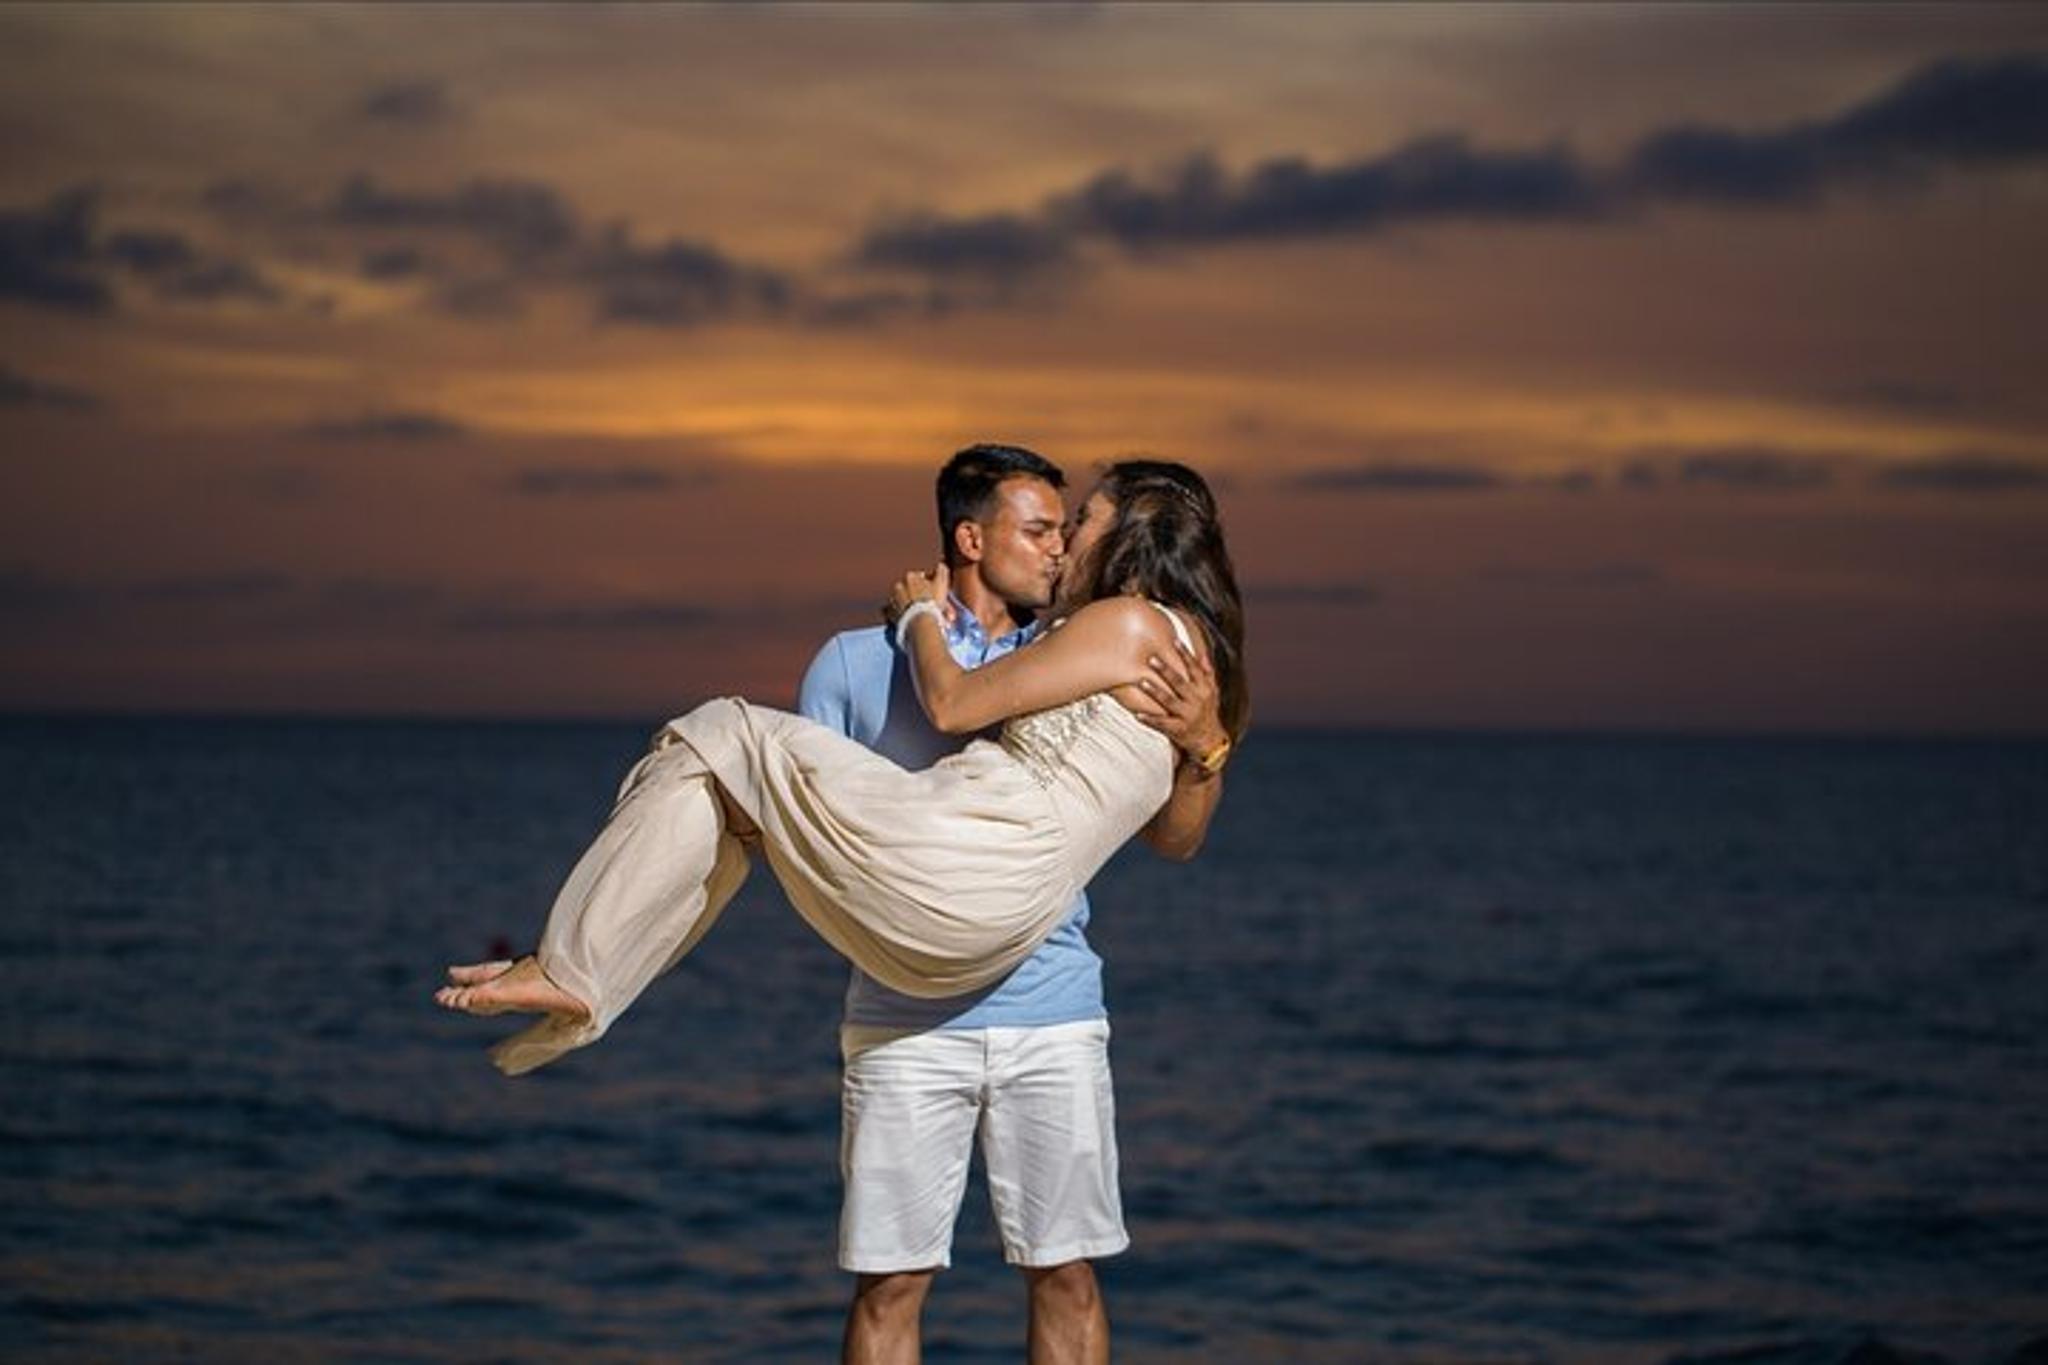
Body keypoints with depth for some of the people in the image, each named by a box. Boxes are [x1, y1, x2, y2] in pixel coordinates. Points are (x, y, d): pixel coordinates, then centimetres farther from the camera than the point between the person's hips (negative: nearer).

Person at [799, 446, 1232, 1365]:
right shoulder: (855, 663, 6)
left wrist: (1204, 749, -9)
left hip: (1052, 1017, 2)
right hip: (907, 1021, -2)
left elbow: (1173, 841, 11)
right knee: (890, 1281, 0)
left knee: (1067, 1275, 3)